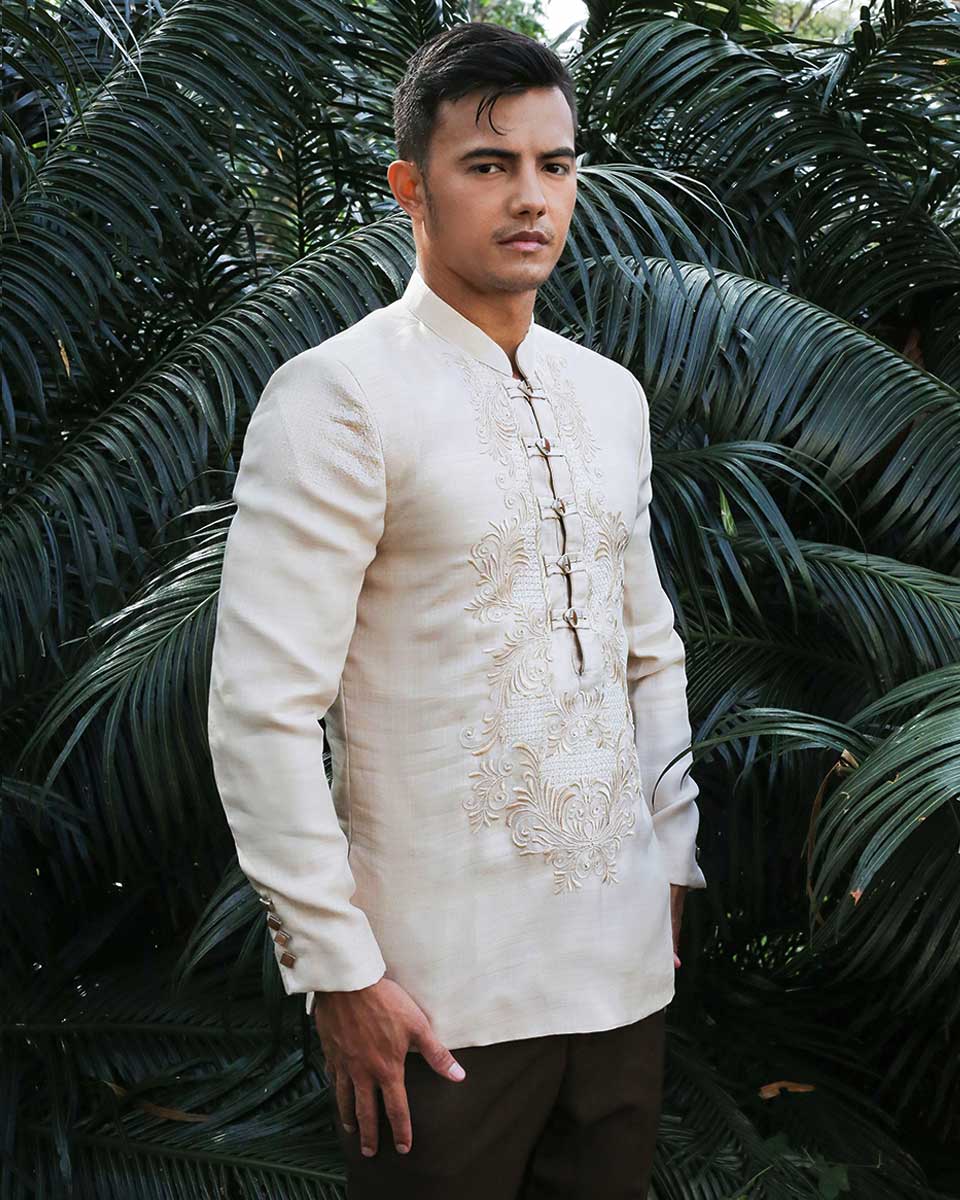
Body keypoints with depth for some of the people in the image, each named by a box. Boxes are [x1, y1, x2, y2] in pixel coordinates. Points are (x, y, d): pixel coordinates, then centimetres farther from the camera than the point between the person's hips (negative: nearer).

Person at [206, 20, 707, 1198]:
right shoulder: (339, 396, -10)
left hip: (622, 958, 6)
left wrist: (673, 866, 12)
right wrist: (339, 966, -14)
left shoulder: (611, 395, 10)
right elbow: (263, 711, -14)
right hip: (442, 991, -6)